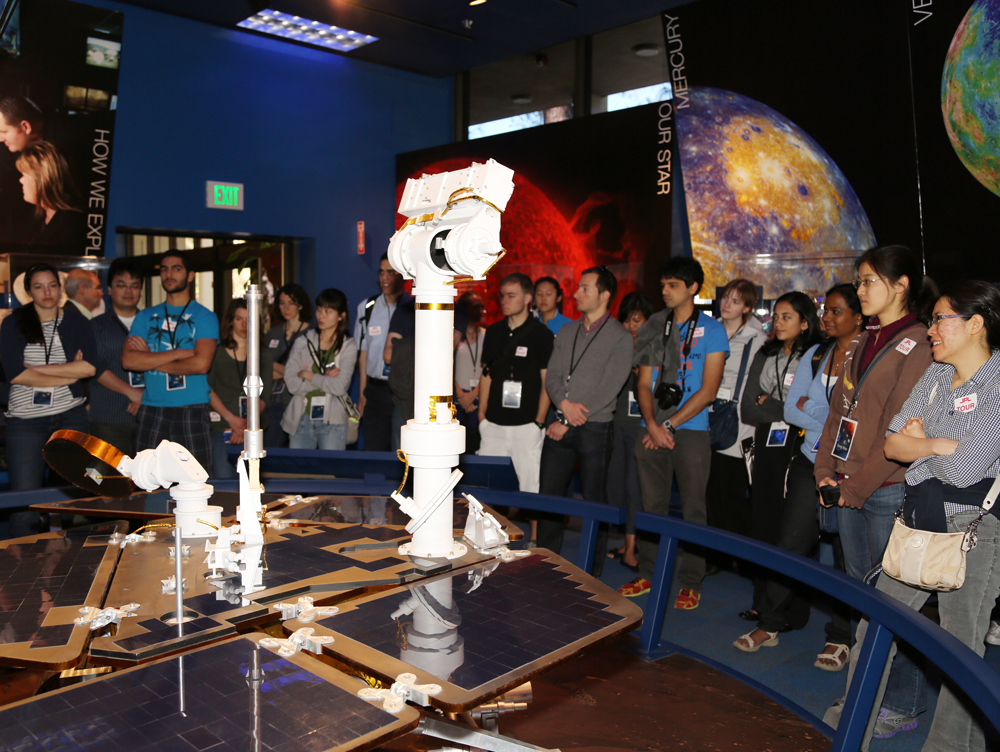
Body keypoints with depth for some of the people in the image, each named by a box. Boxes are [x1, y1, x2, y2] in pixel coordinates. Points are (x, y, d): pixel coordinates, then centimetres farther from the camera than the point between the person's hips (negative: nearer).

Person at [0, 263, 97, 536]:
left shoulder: (76, 322, 6)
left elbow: (89, 367, -9)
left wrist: (38, 369, -10)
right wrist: (68, 374, -8)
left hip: (70, 417, 1)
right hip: (25, 420, -1)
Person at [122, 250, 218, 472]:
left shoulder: (204, 317, 3)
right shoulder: (146, 316, 14)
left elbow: (201, 364, -12)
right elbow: (128, 360, -2)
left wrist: (150, 360, -4)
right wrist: (178, 354, -9)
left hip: (192, 410, -3)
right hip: (152, 410, 3)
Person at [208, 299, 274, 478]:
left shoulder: (264, 353, 11)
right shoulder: (217, 351, 4)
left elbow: (265, 395, 5)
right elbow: (208, 391, 1)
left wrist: (247, 424, -9)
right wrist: (231, 418, -11)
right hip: (221, 427, -2)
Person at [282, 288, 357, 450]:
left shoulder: (348, 346, 0)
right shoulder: (303, 342, 6)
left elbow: (340, 387, -13)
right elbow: (292, 384, -4)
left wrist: (308, 375, -5)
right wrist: (325, 378, -9)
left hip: (332, 422, -2)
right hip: (301, 420, 2)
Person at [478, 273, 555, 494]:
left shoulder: (542, 334, -2)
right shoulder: (493, 331, 12)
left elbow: (547, 382, -2)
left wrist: (539, 421, -7)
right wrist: (482, 414, 9)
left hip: (526, 424, -4)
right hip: (493, 424, 4)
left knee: (529, 487, -2)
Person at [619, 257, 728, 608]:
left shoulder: (711, 330, 0)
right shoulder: (654, 327, 12)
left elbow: (708, 390, -6)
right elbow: (644, 383, 9)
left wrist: (669, 425, -9)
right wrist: (653, 425, -6)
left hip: (690, 432, -4)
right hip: (652, 430, 4)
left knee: (693, 508, 1)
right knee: (652, 505, 10)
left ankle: (691, 583, 12)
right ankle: (648, 574, 22)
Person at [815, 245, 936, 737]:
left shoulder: (917, 346, -12)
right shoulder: (864, 343, 14)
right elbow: (839, 410, 15)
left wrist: (859, 486, -14)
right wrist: (826, 471, 6)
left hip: (888, 490, -8)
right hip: (850, 490, 8)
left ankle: (902, 704, 19)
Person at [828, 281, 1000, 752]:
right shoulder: (935, 376, 7)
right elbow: (892, 443, 4)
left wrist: (920, 444, -6)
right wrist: (940, 446, -12)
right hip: (919, 521, 7)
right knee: (875, 623, 13)